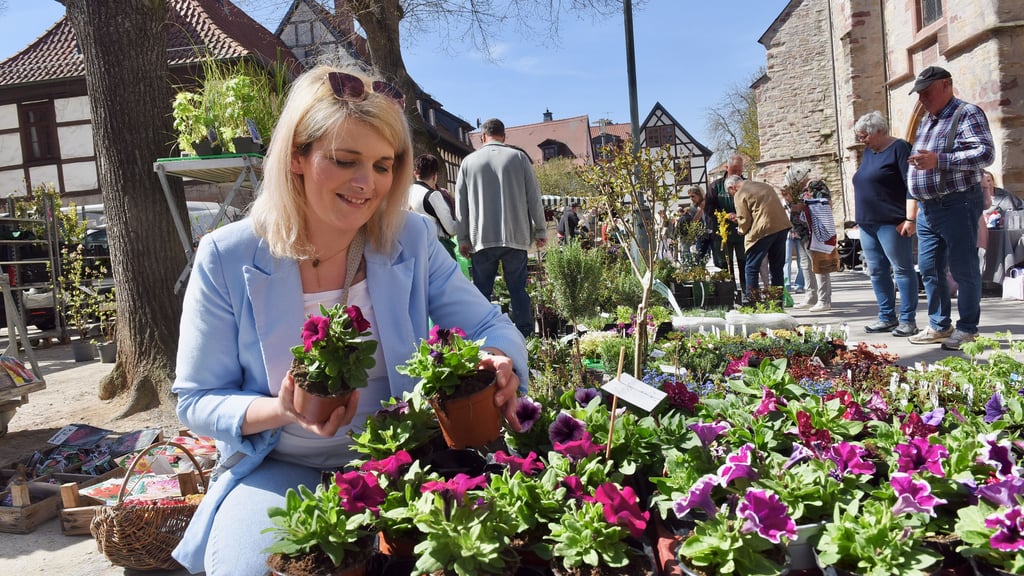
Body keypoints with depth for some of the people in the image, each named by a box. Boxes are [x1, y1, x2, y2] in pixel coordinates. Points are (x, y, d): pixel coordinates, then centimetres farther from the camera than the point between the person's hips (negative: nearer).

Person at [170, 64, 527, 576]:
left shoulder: (411, 240, -6)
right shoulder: (226, 259, -11)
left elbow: (491, 328, -1)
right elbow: (197, 402, -5)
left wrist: (498, 363, -27)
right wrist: (282, 411, -27)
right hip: (277, 470, -1)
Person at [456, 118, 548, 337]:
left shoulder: (469, 161, 7)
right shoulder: (519, 157, 5)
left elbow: (460, 204, 8)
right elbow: (534, 198, 4)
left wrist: (463, 239, 13)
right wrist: (540, 230, 10)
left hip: (481, 238, 0)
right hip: (516, 237, 0)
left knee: (482, 293, 5)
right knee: (518, 290, 5)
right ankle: (525, 336, 5)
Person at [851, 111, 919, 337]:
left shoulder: (899, 148, -7)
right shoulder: (868, 151, 17)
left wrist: (910, 218, -20)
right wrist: (860, 218, 19)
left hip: (892, 223, -8)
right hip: (867, 224, 8)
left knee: (902, 269, -2)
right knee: (877, 271, 9)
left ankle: (908, 320, 2)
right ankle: (887, 317, 17)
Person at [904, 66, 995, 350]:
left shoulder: (967, 114, -6)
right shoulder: (925, 122, 19)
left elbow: (985, 153, -19)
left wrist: (938, 160, -26)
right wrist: (913, 210, 20)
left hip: (957, 205, -8)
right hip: (928, 208, 8)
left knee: (963, 269, -1)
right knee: (929, 268, 10)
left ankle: (967, 329, 8)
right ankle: (939, 326, 20)